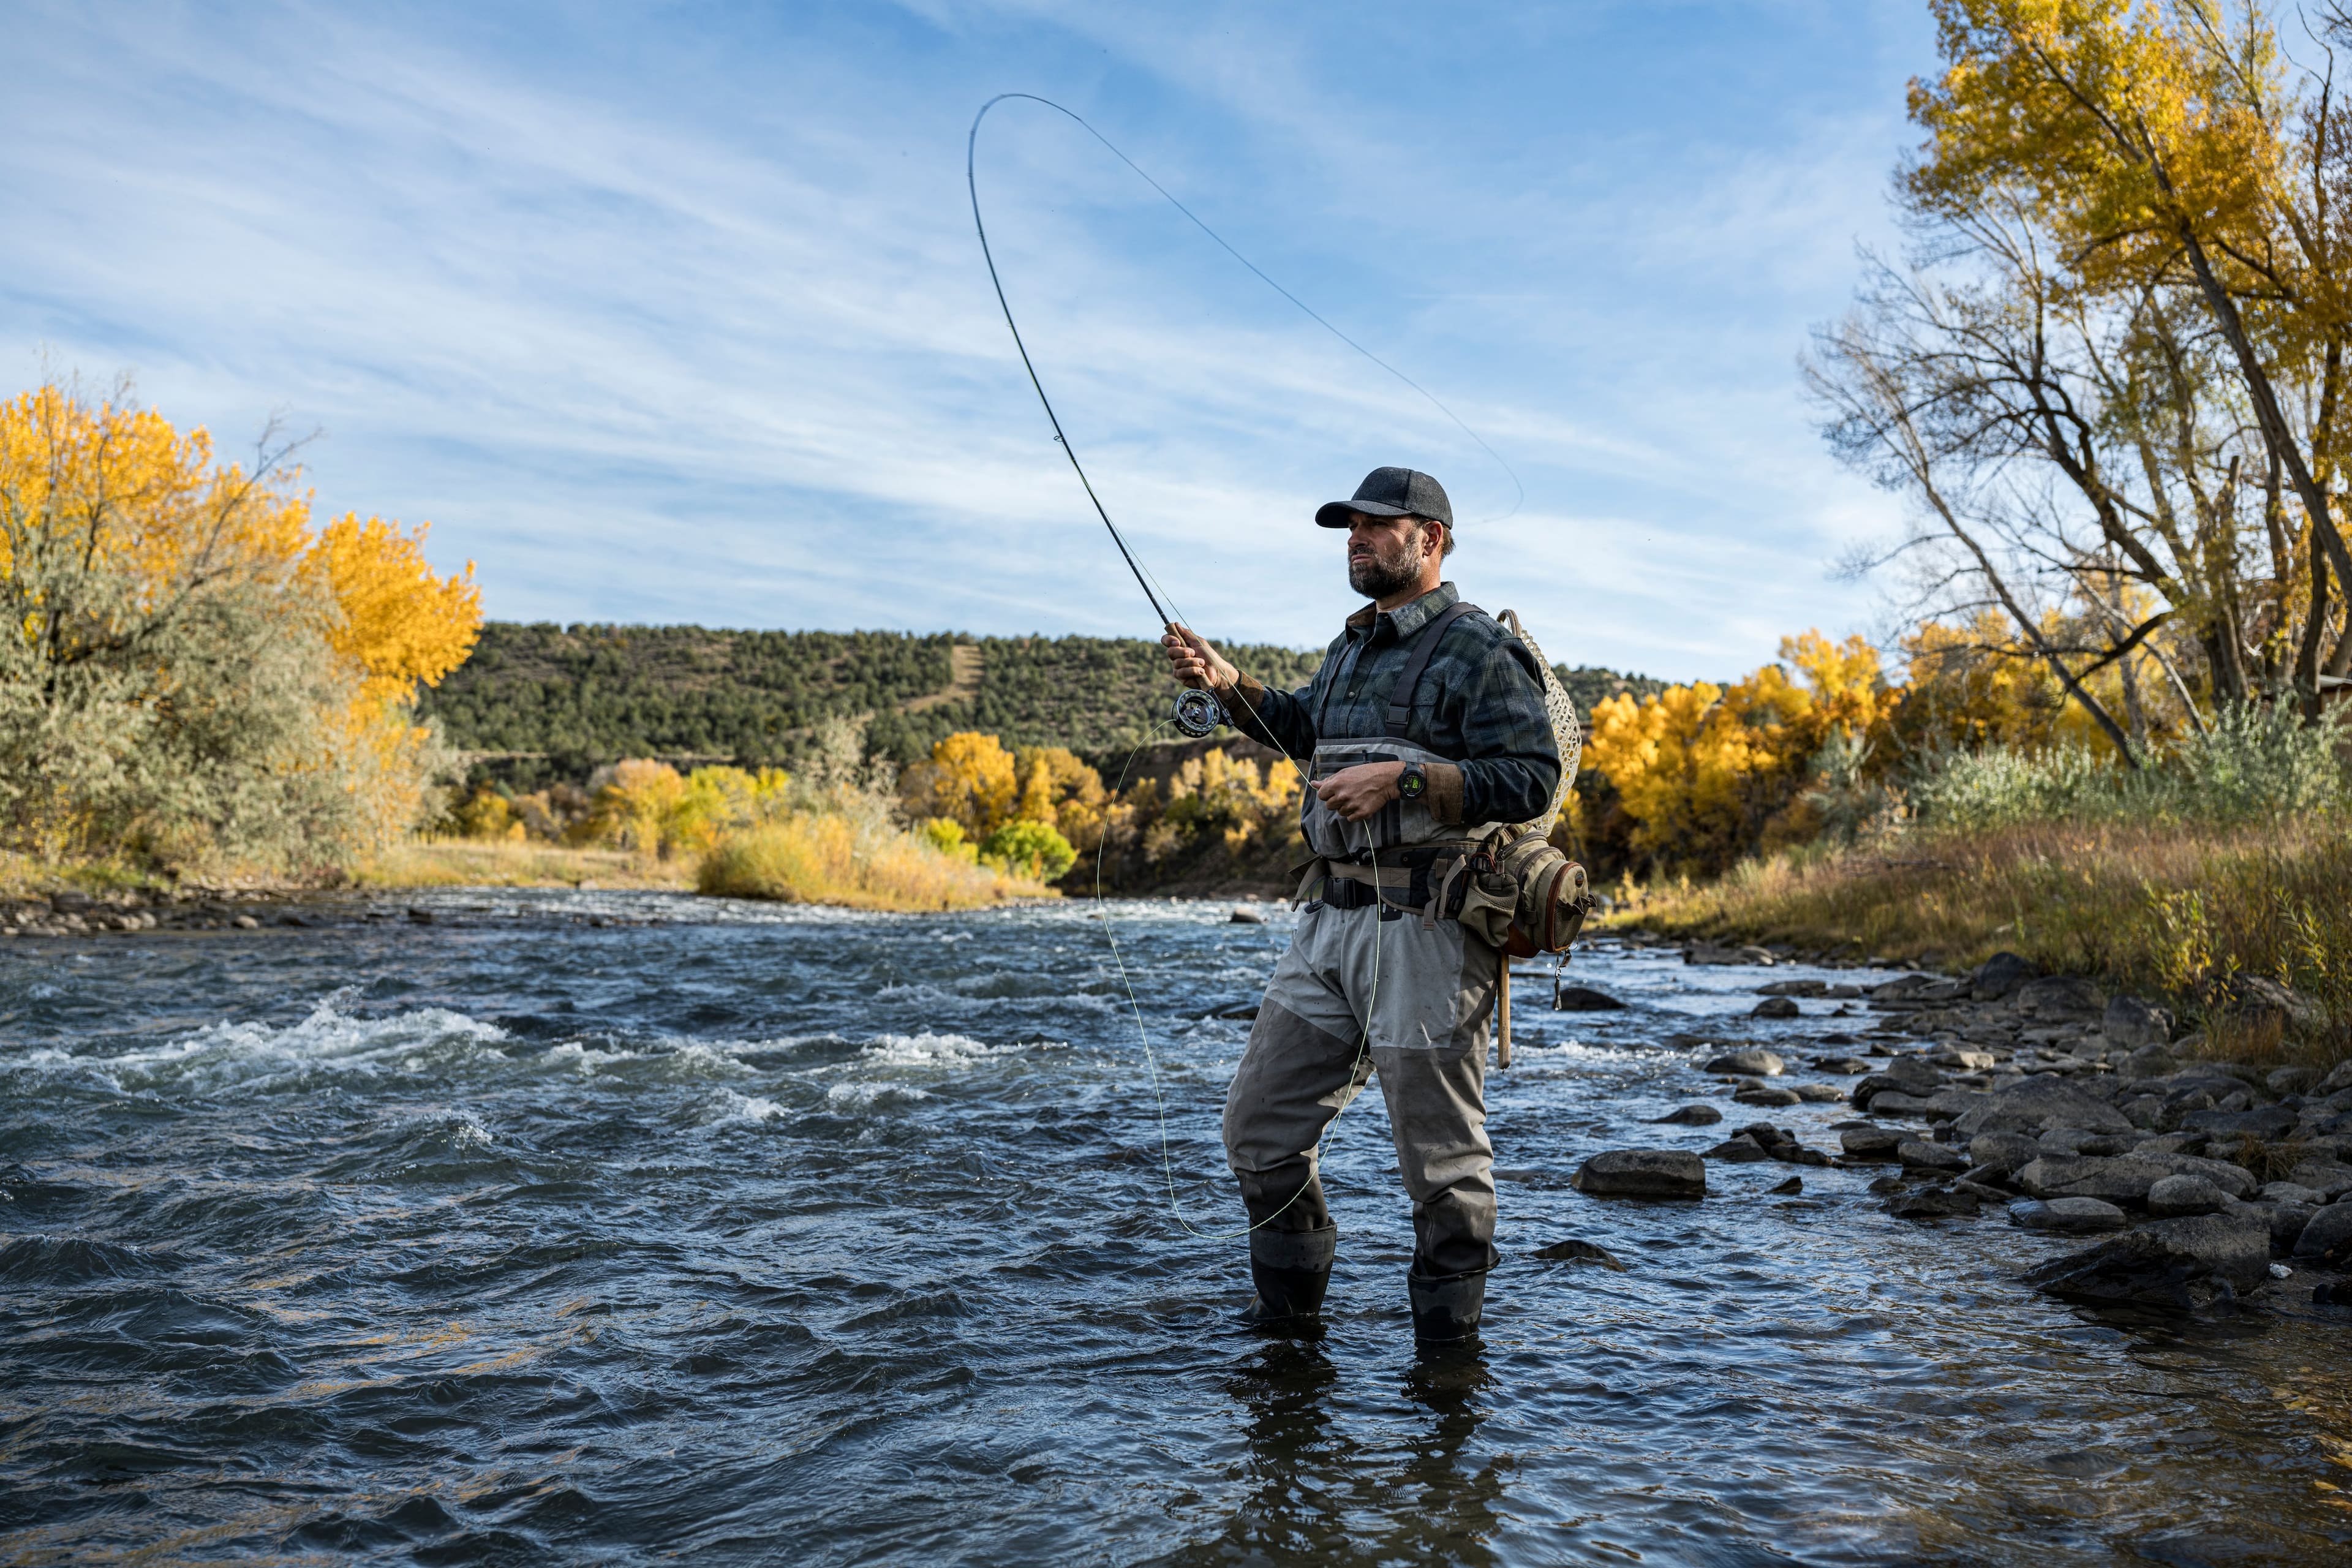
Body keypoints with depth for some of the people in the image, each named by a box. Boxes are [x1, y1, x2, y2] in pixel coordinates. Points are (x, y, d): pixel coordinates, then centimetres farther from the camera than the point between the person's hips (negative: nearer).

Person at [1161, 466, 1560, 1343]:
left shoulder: (1478, 651, -6)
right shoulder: (1354, 646, 20)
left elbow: (1532, 779, -15)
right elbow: (1303, 729, 38)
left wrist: (1402, 780, -21)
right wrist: (1226, 684, 21)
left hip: (1425, 931, -8)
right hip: (1330, 920, 8)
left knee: (1440, 1153, 1)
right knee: (1260, 1124, 11)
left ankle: (1448, 1338, 18)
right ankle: (1286, 1316, 29)